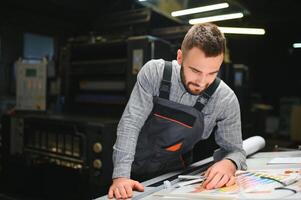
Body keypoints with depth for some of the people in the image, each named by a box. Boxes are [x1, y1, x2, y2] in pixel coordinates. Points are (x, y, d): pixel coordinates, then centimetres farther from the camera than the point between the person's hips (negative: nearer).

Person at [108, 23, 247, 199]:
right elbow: (130, 122, -19)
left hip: (175, 177, 2)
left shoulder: (226, 100, -15)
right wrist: (121, 176, -29)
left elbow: (234, 149, -5)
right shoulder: (154, 72, -17)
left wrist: (228, 164, -28)